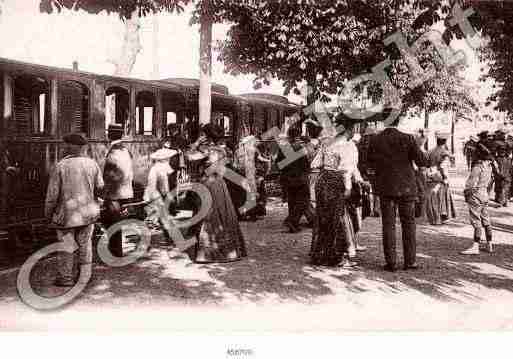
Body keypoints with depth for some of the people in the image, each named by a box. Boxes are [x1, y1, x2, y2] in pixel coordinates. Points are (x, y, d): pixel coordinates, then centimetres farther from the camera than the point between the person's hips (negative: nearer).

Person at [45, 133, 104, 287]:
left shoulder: (61, 166, -11)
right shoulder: (92, 164, -4)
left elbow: (52, 192, -8)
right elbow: (100, 187, -1)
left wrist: (48, 212, 4)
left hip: (66, 213, -3)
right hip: (88, 212, 3)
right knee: (85, 243, 13)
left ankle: (65, 277, 15)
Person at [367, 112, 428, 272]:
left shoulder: (374, 141, -3)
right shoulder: (407, 139, -9)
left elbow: (370, 163, 7)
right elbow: (422, 162, -7)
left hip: (385, 188, 1)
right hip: (406, 187, -1)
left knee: (388, 224, 6)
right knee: (408, 223, 10)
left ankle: (391, 262, 6)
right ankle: (410, 261, 13)